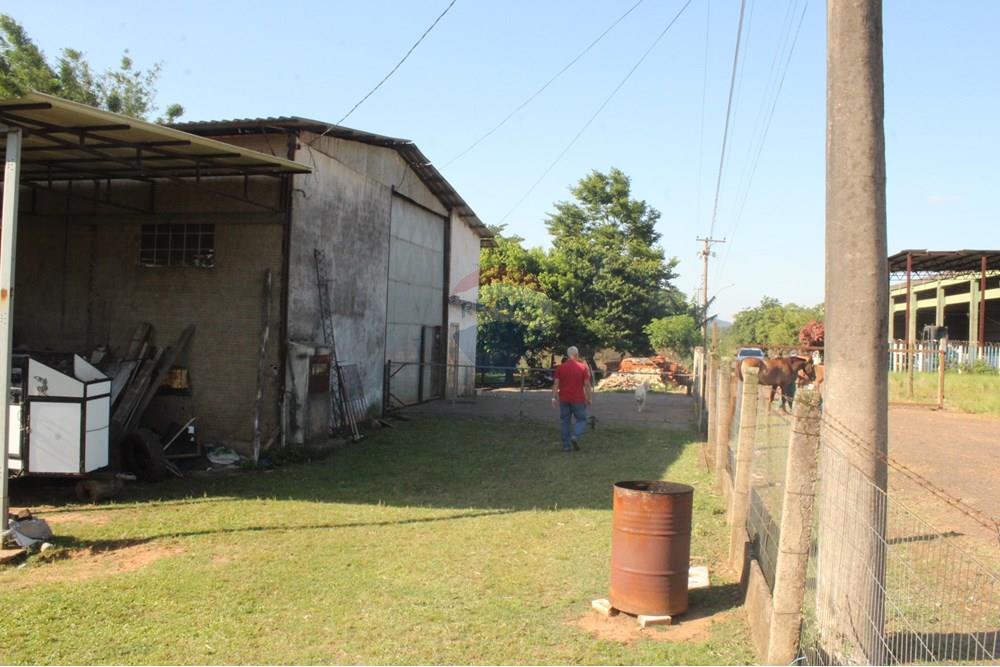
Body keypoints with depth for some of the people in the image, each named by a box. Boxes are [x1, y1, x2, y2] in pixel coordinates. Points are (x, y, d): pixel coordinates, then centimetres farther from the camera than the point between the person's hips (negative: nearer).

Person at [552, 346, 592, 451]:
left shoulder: (560, 367, 2)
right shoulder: (582, 367, -5)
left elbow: (556, 384, -1)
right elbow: (587, 384, -5)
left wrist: (554, 397, 3)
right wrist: (589, 398, 2)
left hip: (564, 399, 3)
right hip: (578, 399, -3)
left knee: (566, 422, 10)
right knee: (582, 420, 10)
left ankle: (566, 446, 9)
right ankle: (575, 436, -14)